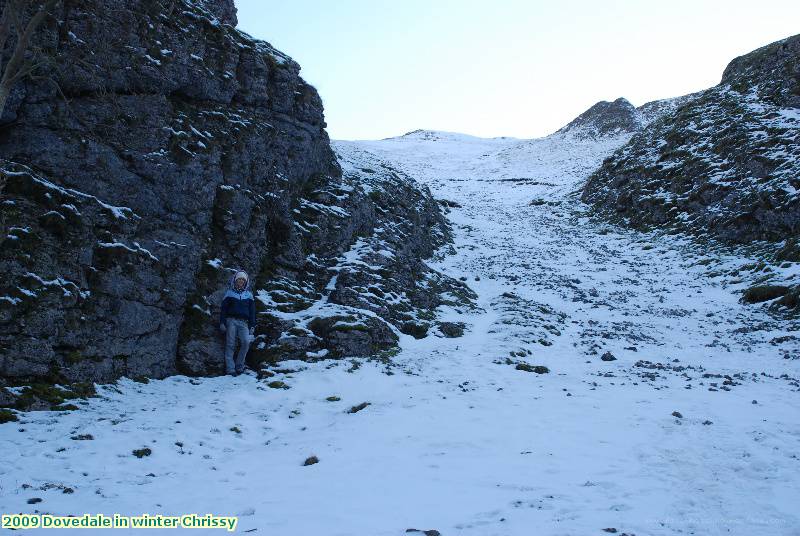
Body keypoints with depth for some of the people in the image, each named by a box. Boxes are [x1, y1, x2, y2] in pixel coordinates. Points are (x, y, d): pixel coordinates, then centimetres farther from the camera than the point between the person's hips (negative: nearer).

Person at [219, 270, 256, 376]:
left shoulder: (249, 295, 17)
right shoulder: (229, 293, 12)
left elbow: (252, 311, 15)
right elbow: (223, 309, 9)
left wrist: (252, 326, 7)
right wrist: (222, 323, -2)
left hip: (243, 322, 1)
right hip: (231, 320, -1)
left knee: (246, 342, -20)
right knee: (230, 344, -9)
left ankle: (239, 366, -10)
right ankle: (230, 369, -9)